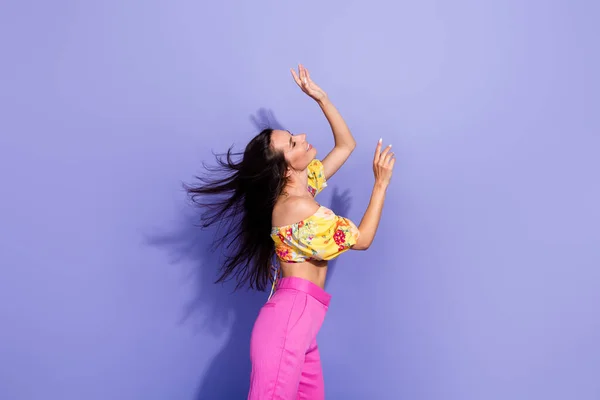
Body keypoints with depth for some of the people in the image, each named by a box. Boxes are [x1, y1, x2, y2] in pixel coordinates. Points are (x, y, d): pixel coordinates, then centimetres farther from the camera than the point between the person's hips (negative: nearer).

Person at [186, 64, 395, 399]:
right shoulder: (296, 206, -15)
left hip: (300, 322, 9)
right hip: (289, 320, -9)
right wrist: (381, 183, -2)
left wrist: (320, 97, 14)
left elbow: (346, 144, 22)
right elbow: (361, 239, -7)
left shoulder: (304, 187, 12)